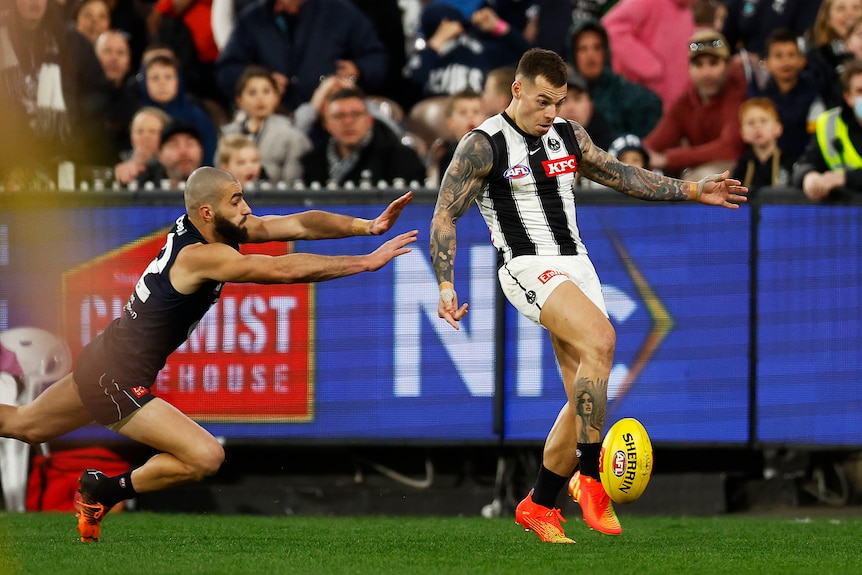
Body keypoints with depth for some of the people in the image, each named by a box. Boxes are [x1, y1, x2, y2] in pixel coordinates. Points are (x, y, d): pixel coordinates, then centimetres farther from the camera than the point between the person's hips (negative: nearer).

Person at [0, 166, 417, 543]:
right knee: (206, 457, -16)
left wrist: (367, 227, -18)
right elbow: (287, 270, -33)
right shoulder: (202, 256, -27)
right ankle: (104, 492, 0)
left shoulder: (219, 227, -3)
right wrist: (368, 262, -31)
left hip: (103, 362, 10)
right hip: (117, 382, -10)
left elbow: (299, 224, -7)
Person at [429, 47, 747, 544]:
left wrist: (694, 191, 16)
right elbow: (445, 215, -4)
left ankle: (538, 506, 14)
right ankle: (590, 477, -27)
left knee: (586, 398, 1)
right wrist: (447, 286, -15)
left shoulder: (568, 135, 12)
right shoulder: (484, 145, -6)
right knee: (600, 338, -31)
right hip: (529, 267, -7)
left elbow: (622, 176, 22)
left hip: (577, 265, 7)